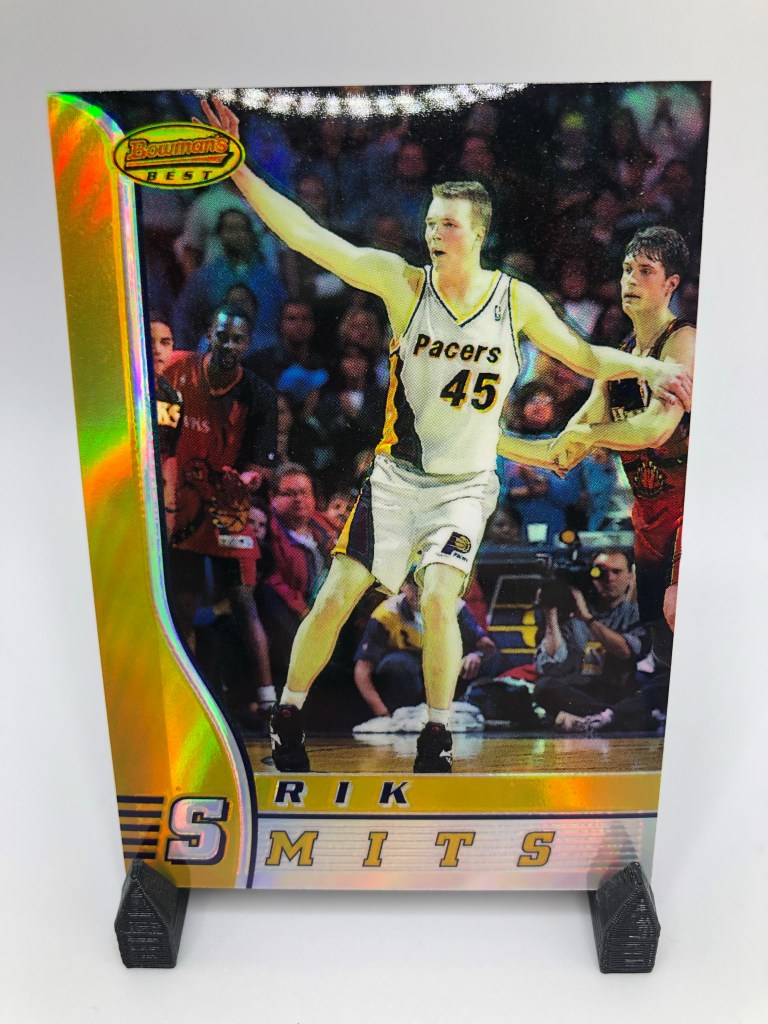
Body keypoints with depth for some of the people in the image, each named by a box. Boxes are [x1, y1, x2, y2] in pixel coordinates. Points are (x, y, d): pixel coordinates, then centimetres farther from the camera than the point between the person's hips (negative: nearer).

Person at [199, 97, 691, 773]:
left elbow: (587, 358, 10)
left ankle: (437, 737, 2)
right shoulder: (403, 282, -7)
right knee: (335, 598, -3)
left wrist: (650, 367, -6)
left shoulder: (517, 301, -3)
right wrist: (238, 168, -15)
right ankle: (288, 719, 21)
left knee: (438, 598, -21)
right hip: (395, 479, 1)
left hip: (466, 486, 0)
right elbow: (305, 235, -10)